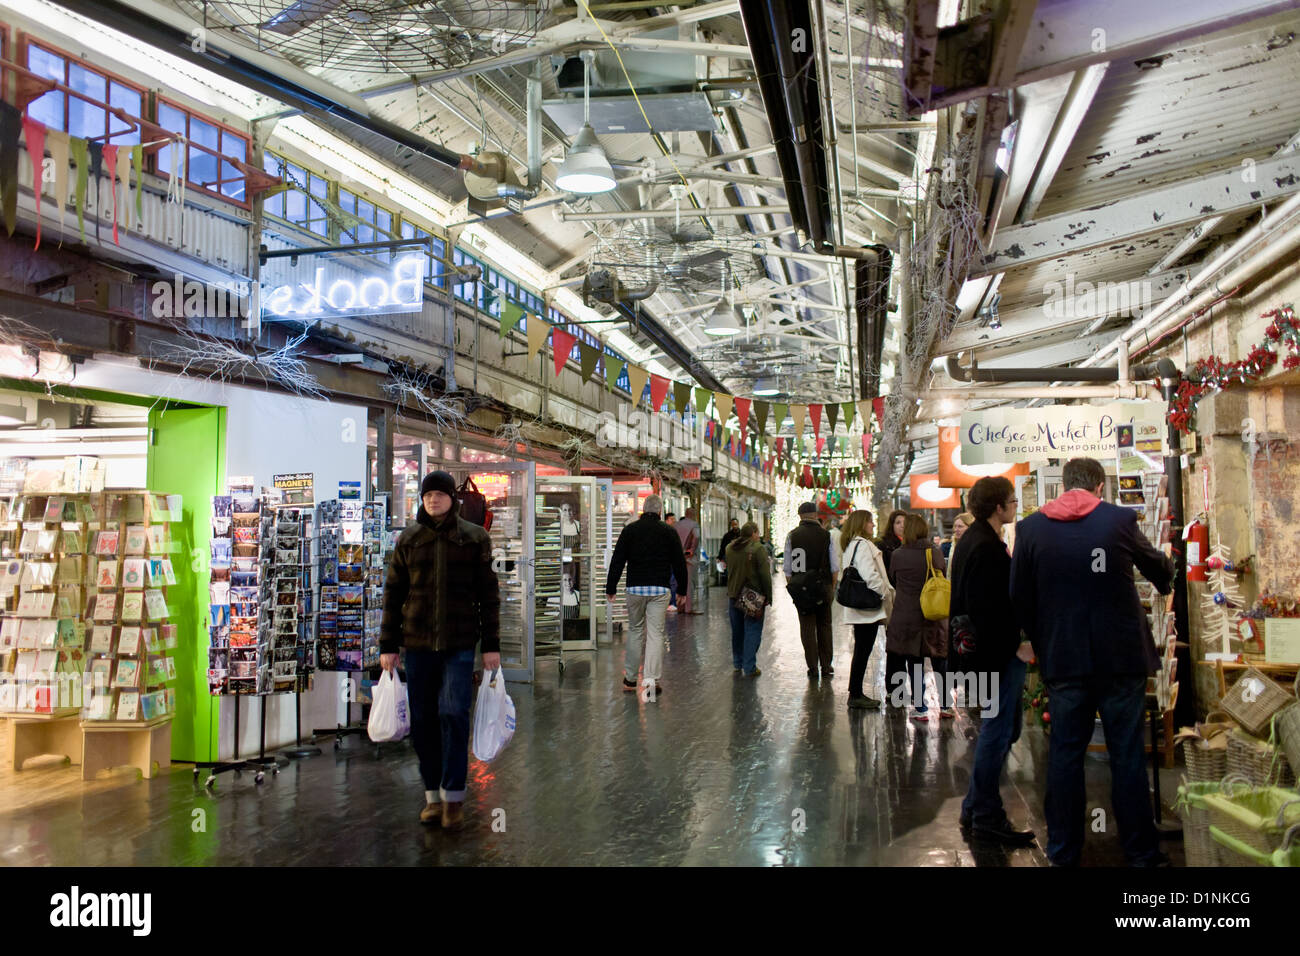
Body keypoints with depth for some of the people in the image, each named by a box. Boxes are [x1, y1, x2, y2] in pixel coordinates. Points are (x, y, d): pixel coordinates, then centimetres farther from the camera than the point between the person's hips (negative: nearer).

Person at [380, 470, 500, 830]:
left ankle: (454, 796, 0)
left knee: (453, 712, -12)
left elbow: (488, 594, 3)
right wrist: (388, 645, 5)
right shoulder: (409, 539, 7)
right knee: (423, 719, 6)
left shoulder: (475, 538, 2)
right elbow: (393, 594, 9)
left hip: (459, 643, -2)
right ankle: (433, 794, 18)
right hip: (418, 642, 3)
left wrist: (491, 644, 0)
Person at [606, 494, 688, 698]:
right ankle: (652, 679, -9)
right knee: (655, 633, 0)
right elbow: (679, 564, 3)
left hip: (635, 588, 1)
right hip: (660, 590, -1)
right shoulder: (669, 532, 1)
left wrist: (610, 588, 6)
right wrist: (682, 592, 12)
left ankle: (630, 678, 19)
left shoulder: (629, 530, 2)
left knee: (635, 631, 14)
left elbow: (617, 561, 0)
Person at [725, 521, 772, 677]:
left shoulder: (729, 548, 7)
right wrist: (768, 597, -7)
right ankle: (749, 668, -1)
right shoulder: (758, 549, -13)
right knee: (752, 631, 0)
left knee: (737, 630, 16)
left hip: (733, 596, 6)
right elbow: (765, 575, -13)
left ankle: (738, 664, 25)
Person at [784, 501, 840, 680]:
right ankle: (826, 667, 17)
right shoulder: (826, 535, -3)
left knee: (807, 628, 5)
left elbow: (787, 568, -1)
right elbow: (834, 566, -1)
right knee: (824, 626, 13)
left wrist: (791, 586, 8)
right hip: (823, 586, 0)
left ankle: (812, 668, 7)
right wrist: (833, 587, 9)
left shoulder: (792, 536, -3)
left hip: (800, 587, 0)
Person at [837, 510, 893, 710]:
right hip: (868, 608, -10)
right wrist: (886, 595, -10)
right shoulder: (862, 545, -15)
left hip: (859, 608, 10)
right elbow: (870, 575, -23)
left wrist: (888, 593, 17)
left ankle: (856, 693, 19)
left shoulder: (852, 545, 17)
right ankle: (855, 696, 0)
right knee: (862, 651, -4)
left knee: (861, 651, 14)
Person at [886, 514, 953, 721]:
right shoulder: (936, 553, -3)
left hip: (907, 617, -2)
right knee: (940, 663, 14)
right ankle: (945, 705, 21)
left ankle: (920, 709, 7)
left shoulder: (898, 555, -9)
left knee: (915, 664, 5)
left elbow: (892, 581, 7)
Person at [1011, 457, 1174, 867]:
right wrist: (1165, 580, 37)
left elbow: (1020, 599, 2)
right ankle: (1141, 851, 18)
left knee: (1065, 753, 9)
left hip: (1063, 661, 1)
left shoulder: (1031, 528, -2)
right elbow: (1158, 568, 13)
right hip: (1121, 659, -1)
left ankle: (1064, 851, 17)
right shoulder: (1120, 520, -6)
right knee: (1128, 755, 8)